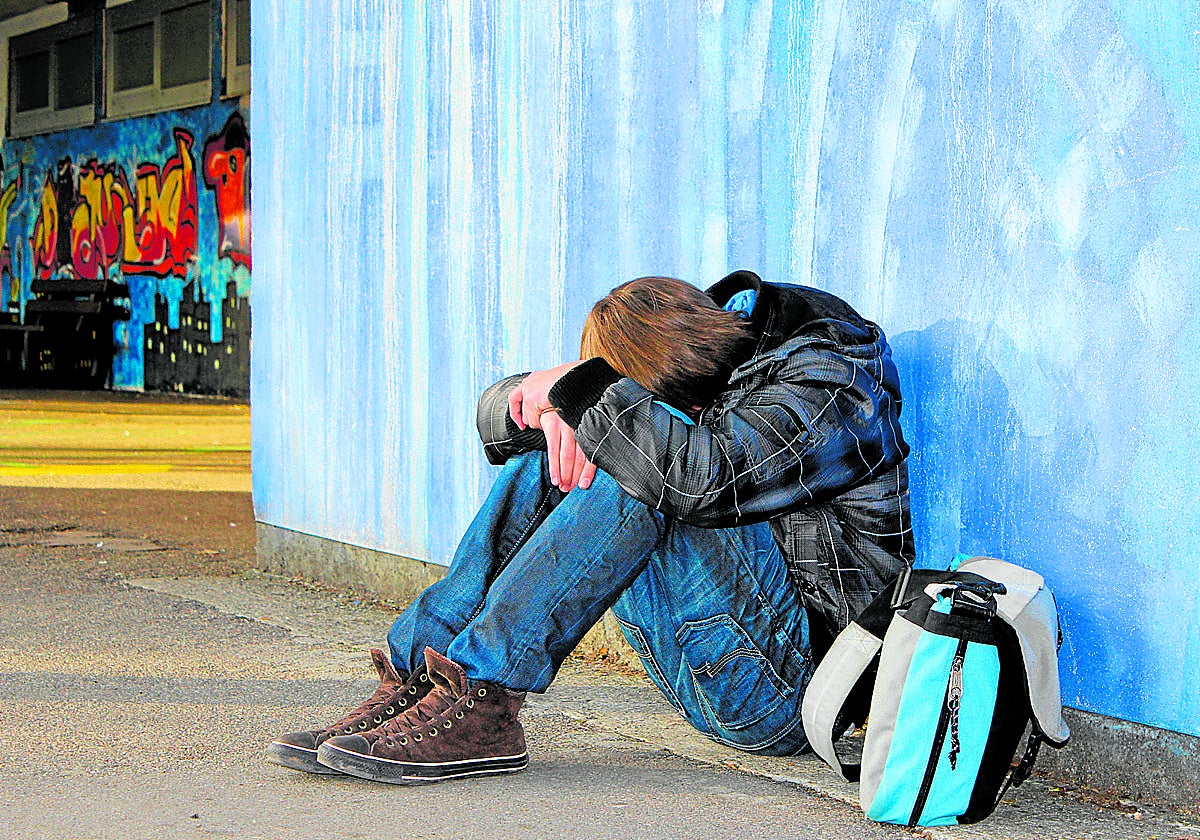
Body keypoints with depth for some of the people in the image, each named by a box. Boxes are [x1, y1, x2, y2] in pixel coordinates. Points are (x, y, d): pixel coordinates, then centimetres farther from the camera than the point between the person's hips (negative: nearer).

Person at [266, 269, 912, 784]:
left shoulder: (828, 388, -16)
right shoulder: (699, 359, 7)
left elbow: (702, 478, -37)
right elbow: (501, 417, 7)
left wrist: (579, 389, -23)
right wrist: (553, 408, -17)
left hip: (785, 688, -8)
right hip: (706, 676, 8)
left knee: (635, 475, -26)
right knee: (545, 457, 0)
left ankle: (479, 701, -26)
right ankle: (412, 681, -12)